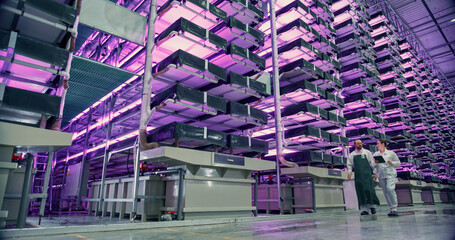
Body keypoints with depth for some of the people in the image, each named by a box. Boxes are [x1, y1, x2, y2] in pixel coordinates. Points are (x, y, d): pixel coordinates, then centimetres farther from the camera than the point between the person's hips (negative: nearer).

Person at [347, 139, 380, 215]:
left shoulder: (367, 152, 10)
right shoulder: (351, 155, 11)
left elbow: (372, 163, 10)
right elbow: (349, 165, 10)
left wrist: (374, 172, 4)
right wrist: (349, 172, -4)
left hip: (367, 174, -1)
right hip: (358, 175, 1)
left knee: (369, 190, -10)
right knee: (361, 191, -2)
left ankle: (372, 206, 6)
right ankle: (364, 210, 1)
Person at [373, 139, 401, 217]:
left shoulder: (391, 153, 6)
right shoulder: (375, 154, 13)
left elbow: (398, 163, 10)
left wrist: (391, 163, -9)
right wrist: (374, 162, -6)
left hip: (390, 173, -4)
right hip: (381, 175, 4)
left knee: (390, 189, -20)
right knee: (385, 192, 3)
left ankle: (394, 208, -13)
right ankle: (391, 209, 10)